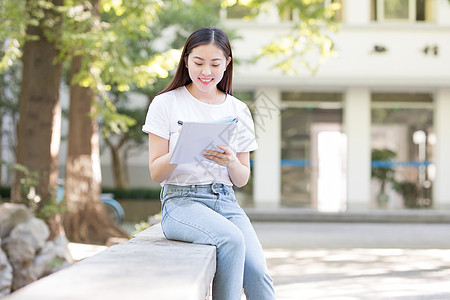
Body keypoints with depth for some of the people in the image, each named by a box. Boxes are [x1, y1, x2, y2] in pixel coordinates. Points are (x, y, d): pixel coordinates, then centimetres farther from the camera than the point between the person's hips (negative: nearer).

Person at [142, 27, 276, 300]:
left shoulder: (238, 111, 13)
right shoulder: (166, 104, 4)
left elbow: (242, 180, 14)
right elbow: (156, 173, 1)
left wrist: (231, 162, -9)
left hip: (226, 200, 3)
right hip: (181, 200, -3)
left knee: (257, 270, -23)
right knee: (231, 239, -34)